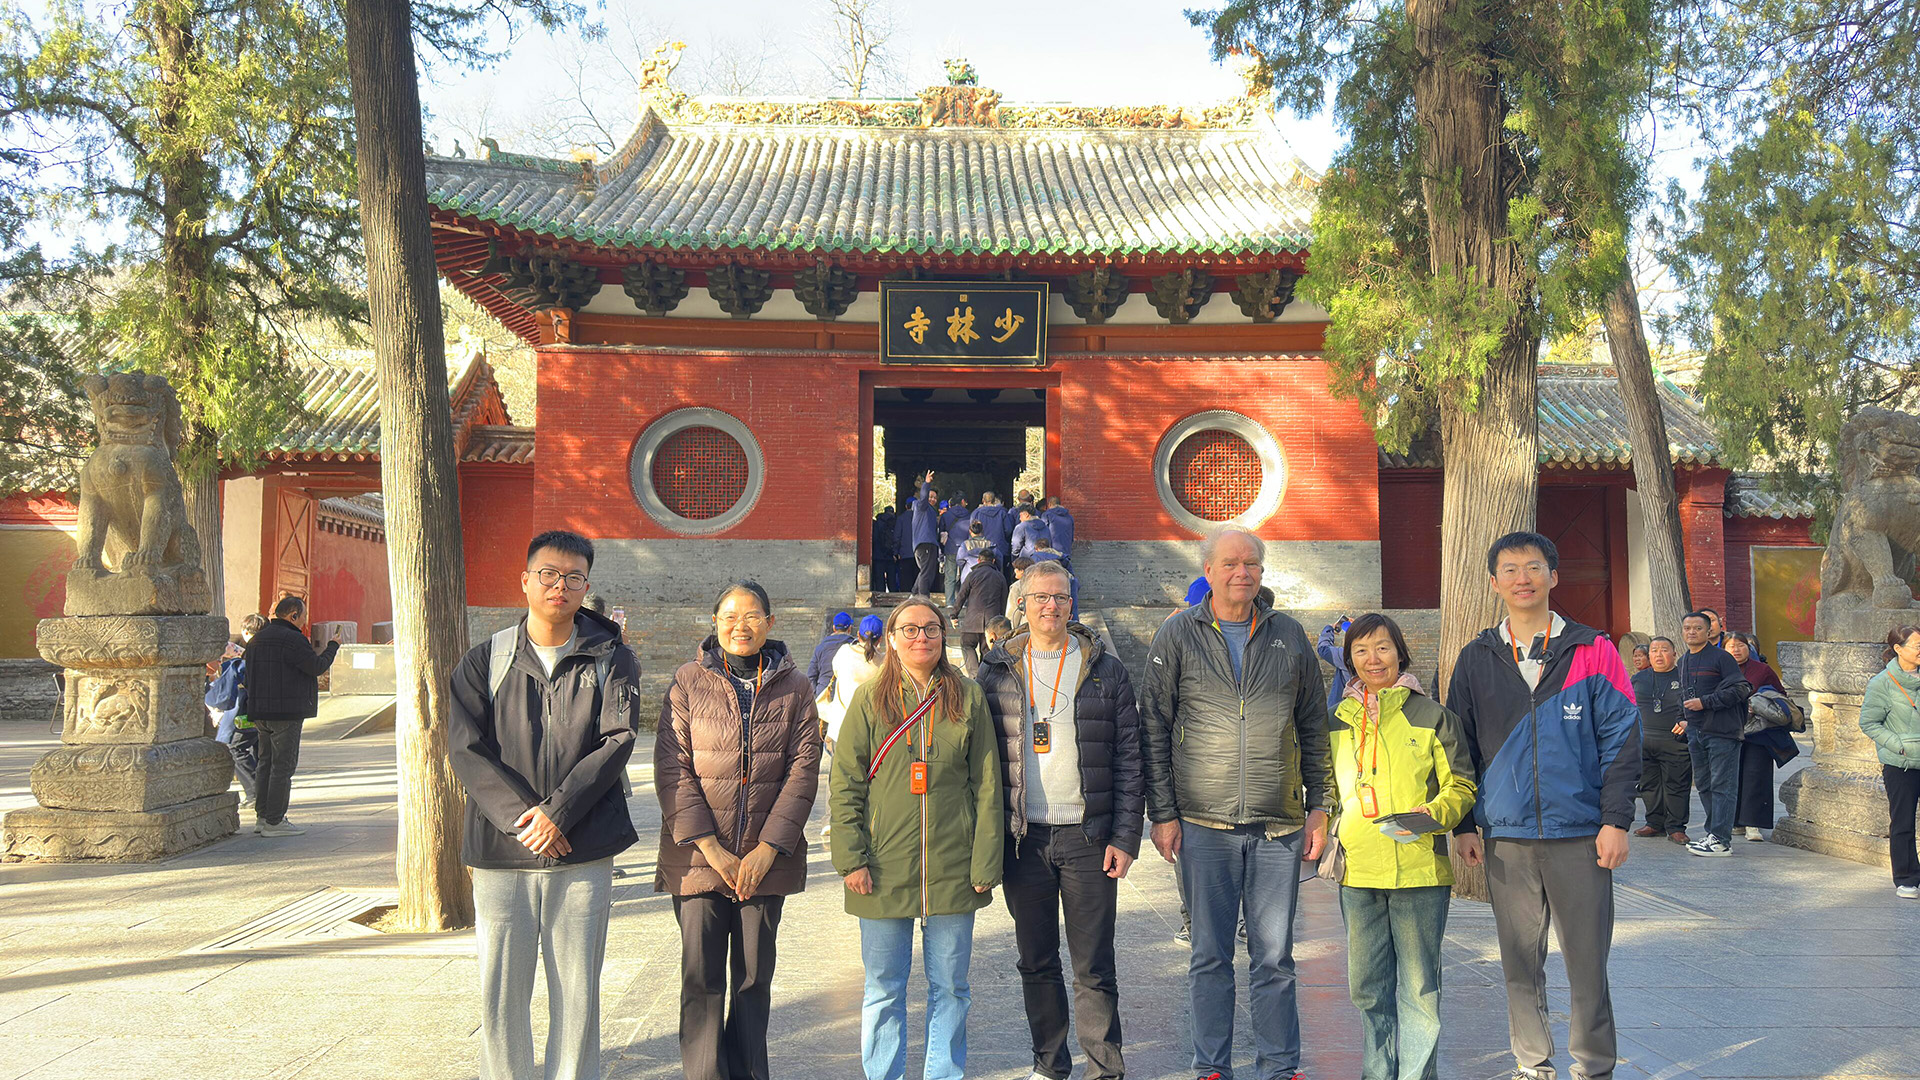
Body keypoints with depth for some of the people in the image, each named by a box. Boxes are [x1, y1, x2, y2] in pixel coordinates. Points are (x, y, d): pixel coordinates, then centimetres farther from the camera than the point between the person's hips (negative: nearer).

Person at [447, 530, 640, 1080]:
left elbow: (617, 741, -5)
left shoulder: (610, 661, 5)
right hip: (501, 851, 1)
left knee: (577, 990, 5)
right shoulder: (485, 661, 7)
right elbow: (466, 749, -1)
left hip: (583, 853, -1)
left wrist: (558, 813, -16)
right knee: (500, 991, 5)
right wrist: (520, 816, -14)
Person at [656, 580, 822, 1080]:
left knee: (755, 977, 9)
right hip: (698, 853, -1)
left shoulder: (794, 687, 4)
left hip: (766, 856, 1)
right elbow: (671, 767, -4)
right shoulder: (689, 681, 1)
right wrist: (710, 846, -12)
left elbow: (803, 769, -1)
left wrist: (768, 848, -10)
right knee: (701, 977, 0)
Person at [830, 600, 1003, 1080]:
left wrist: (985, 862, -2)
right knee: (883, 990, 8)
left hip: (953, 870, 1)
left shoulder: (968, 698, 4)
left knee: (949, 986, 10)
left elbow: (986, 786, 3)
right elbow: (845, 784, 1)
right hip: (885, 870, 0)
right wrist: (851, 858, -7)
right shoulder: (870, 699, 2)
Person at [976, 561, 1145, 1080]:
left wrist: (1125, 837, -5)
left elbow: (1129, 760, 2)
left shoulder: (1106, 670, 3)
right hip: (1022, 838, 2)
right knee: (1037, 963, 11)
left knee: (1094, 967, 1)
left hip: (1088, 838, -2)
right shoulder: (997, 672, 6)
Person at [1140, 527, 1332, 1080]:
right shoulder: (1176, 637, 2)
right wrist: (1162, 813, -3)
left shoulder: (1289, 636, 8)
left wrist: (1319, 806, 7)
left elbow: (1314, 728, 13)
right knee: (1210, 956, 6)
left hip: (1278, 826, 2)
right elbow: (1155, 731, 2)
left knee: (1274, 956, 7)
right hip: (1203, 825, -1)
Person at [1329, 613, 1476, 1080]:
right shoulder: (1337, 721, 11)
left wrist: (1435, 812, -16)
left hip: (1419, 869, -3)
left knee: (1418, 985, 2)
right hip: (1357, 872, 4)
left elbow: (1461, 784, 2)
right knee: (1367, 987, 10)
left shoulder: (1431, 716, 1)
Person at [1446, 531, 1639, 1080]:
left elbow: (1621, 740, 0)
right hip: (1505, 837, 2)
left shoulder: (1592, 651, 2)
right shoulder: (1476, 660, 8)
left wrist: (1616, 821, -6)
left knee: (1587, 962, 2)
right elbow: (1461, 748, 11)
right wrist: (1465, 825, 5)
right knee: (1520, 962, 9)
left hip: (1580, 834, -2)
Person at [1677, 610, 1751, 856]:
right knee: (1704, 785, 12)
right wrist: (1684, 718, 16)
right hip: (1695, 732, 8)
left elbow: (1740, 689, -14)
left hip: (1721, 731, -8)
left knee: (1722, 786, -6)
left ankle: (1721, 840, -6)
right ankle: (1715, 833, 20)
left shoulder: (1720, 657, -8)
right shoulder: (1683, 661, 16)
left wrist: (1704, 702, -16)